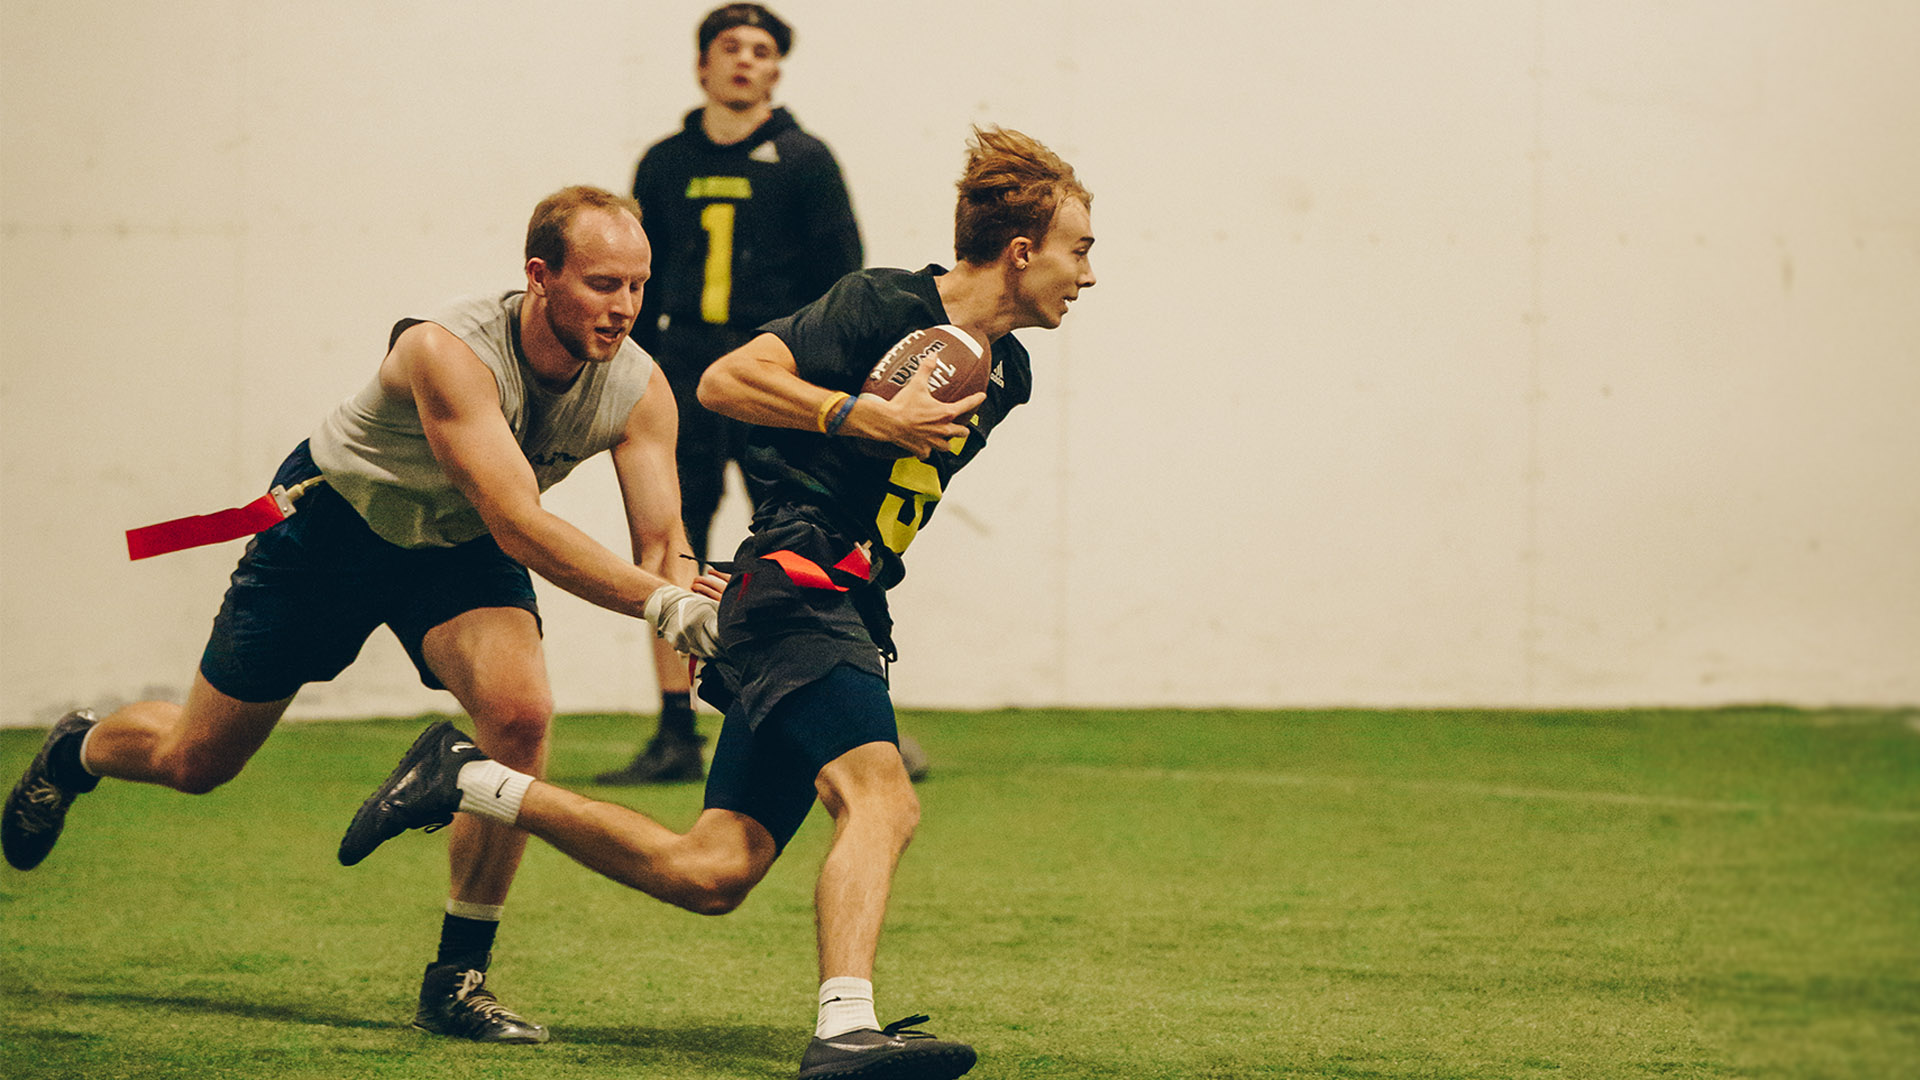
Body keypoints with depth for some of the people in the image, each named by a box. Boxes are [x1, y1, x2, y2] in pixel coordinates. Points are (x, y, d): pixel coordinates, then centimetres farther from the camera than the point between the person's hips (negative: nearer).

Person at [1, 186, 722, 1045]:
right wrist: (658, 600, -55)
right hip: (336, 520, -3)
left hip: (457, 549, 3)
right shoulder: (448, 352, -39)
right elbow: (518, 525, -47)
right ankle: (77, 752, 49)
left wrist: (701, 611, -49)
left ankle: (457, 976, -13)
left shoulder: (638, 388, -23)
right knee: (194, 761, 9)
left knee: (520, 710, -27)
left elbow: (661, 545, -25)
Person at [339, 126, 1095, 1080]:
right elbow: (726, 380, -15)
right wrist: (869, 416, -22)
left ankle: (467, 782, 13)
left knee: (711, 872, 2)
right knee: (882, 798, -29)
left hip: (845, 610, 8)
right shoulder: (881, 303, -9)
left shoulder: (1003, 373, 16)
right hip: (793, 585, -8)